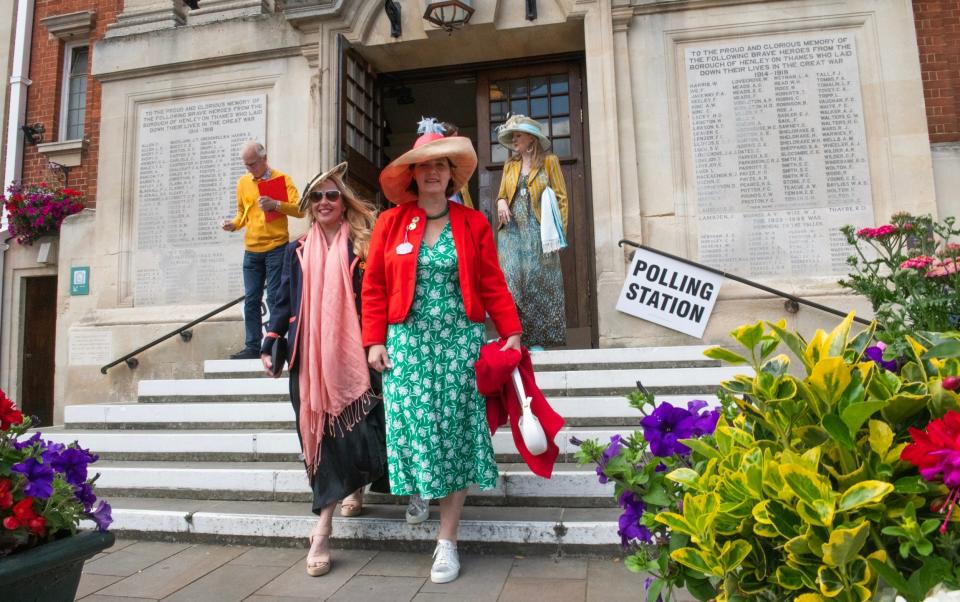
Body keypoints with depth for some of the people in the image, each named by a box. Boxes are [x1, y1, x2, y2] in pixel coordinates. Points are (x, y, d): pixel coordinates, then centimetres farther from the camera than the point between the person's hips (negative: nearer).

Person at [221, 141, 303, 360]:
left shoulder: (281, 179, 0)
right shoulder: (243, 182, 13)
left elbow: (299, 209, -8)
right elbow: (242, 212, 21)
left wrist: (275, 204, -22)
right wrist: (233, 224, 1)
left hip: (276, 248, -5)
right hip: (251, 250, 5)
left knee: (274, 299, -3)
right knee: (251, 300, 5)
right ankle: (252, 347, 11)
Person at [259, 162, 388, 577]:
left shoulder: (362, 248, 4)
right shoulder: (297, 251, 13)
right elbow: (285, 302, 12)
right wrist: (269, 345, 5)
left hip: (352, 355, -2)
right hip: (309, 357, 3)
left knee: (352, 428, -3)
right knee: (321, 433, 4)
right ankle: (333, 518, 17)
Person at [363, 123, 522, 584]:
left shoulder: (474, 223, 6)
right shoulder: (390, 222, 5)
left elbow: (493, 285, 2)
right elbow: (374, 286, 3)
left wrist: (511, 332, -6)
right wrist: (375, 341, -3)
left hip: (459, 342, 0)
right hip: (407, 342, 0)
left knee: (455, 432, 1)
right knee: (414, 427, -2)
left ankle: (447, 541, 11)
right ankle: (416, 490, 31)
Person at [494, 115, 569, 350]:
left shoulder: (549, 161, 7)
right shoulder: (510, 164, 18)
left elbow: (561, 197, 2)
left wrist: (558, 230, -8)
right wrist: (501, 202, -2)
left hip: (537, 231, -3)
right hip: (512, 231, 3)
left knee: (538, 282, -3)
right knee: (511, 280, -6)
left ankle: (537, 340, 3)